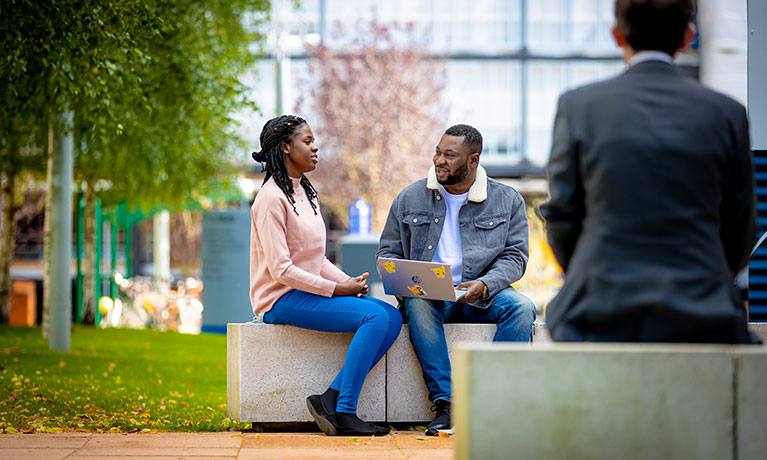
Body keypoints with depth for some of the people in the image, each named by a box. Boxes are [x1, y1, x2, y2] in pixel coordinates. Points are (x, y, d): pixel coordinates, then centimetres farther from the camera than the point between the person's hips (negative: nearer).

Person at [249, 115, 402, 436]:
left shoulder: (306, 193, 18)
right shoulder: (271, 198, -11)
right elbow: (281, 269, -18)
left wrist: (349, 281, 1)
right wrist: (336, 289, -16)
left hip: (311, 290, 9)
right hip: (283, 300, -9)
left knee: (392, 317, -9)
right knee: (375, 317, -23)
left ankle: (331, 399, -16)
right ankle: (343, 413, -22)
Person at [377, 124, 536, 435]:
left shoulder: (508, 200, 7)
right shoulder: (410, 198, 10)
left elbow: (514, 256, 2)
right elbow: (388, 251, 15)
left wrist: (484, 285, -18)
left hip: (481, 296, 0)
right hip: (428, 292, 0)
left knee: (521, 307, -30)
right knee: (418, 306, -36)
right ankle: (444, 405, -37)